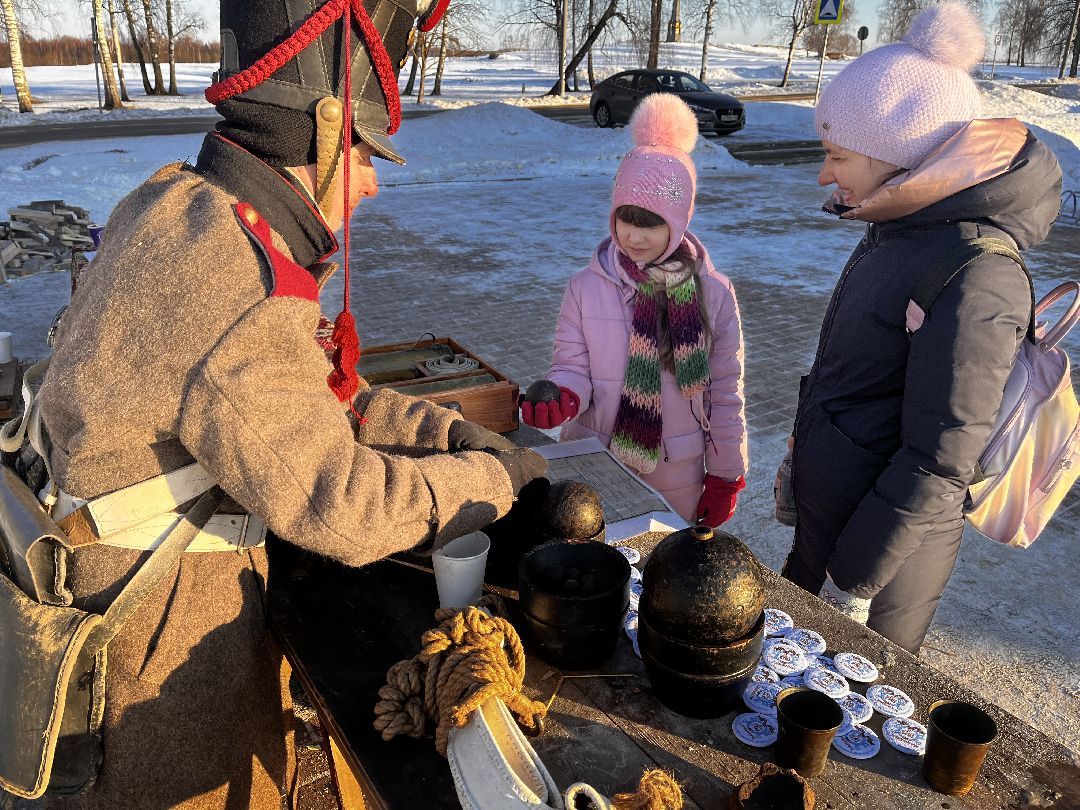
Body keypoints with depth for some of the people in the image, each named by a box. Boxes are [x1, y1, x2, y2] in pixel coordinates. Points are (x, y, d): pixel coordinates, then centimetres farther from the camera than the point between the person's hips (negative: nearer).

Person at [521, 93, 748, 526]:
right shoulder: (587, 288, -8)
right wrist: (561, 396, -28)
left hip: (677, 479, 0)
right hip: (594, 467, 0)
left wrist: (725, 478, 2)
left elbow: (725, 393, -1)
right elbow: (572, 366, -4)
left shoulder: (714, 293, -7)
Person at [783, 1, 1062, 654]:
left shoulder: (973, 285, -27)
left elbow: (938, 466, -25)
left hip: (887, 546, -8)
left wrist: (851, 584, -17)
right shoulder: (902, 232, 1)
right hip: (825, 517, 8)